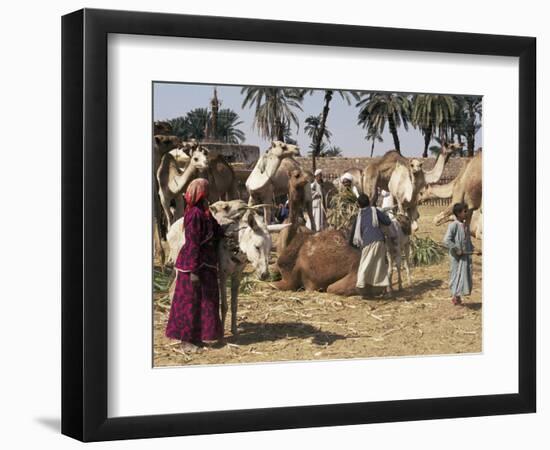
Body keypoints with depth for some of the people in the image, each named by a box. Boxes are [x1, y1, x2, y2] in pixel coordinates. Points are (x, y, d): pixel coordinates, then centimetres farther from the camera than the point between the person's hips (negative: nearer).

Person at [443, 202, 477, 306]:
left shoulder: (465, 225, 10)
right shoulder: (453, 225, -15)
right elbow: (446, 240, -23)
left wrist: (471, 249, 8)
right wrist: (457, 250, -21)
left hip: (466, 255, 8)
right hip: (457, 257, -8)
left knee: (466, 275, 11)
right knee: (457, 275, -1)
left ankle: (457, 296, 22)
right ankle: (456, 297, 9)